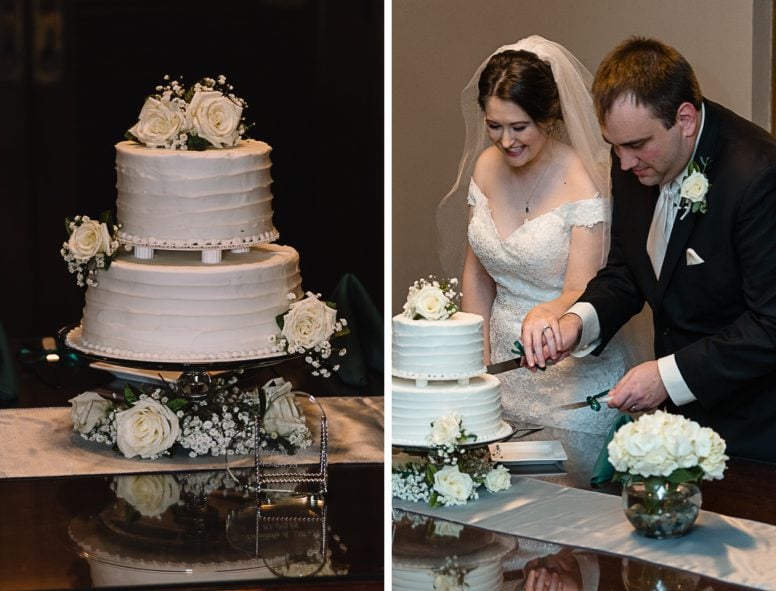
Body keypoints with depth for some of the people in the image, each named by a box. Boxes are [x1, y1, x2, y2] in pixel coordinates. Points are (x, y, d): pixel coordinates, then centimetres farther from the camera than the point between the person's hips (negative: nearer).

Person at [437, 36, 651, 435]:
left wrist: (548, 312, -43)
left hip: (571, 372, -5)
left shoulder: (583, 181, -18)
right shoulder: (487, 166, 0)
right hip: (505, 365, 6)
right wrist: (479, 361, 4)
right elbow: (477, 273, 9)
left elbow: (579, 293, -21)